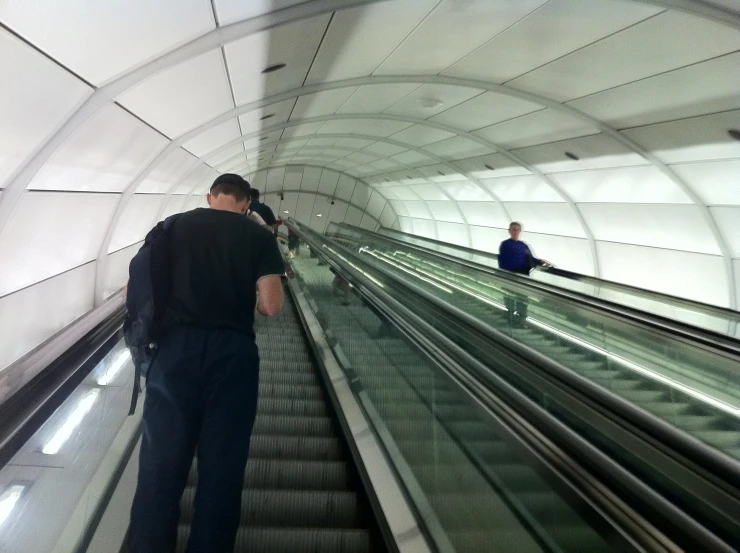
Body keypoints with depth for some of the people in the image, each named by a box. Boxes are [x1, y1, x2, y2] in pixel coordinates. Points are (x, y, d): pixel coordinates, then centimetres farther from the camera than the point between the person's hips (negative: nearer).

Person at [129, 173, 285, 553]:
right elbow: (271, 307, -3)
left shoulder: (172, 226, 10)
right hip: (232, 354, -1)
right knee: (221, 470, 6)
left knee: (160, 466, 6)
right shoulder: (259, 236, 5)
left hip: (175, 349, 2)